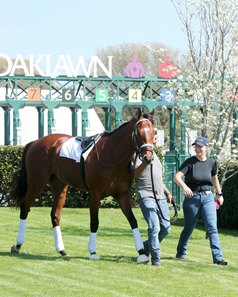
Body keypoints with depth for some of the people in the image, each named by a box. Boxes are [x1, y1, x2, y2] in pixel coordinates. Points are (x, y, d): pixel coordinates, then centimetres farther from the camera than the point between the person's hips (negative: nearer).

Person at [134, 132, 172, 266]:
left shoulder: (155, 155, 23)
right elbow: (136, 174, -19)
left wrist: (167, 192, 22)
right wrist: (145, 162, -35)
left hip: (160, 198, 8)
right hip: (147, 197, -8)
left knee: (166, 228, 5)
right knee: (154, 227, -16)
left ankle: (146, 247, 25)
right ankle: (156, 260, -12)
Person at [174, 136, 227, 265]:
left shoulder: (212, 163, 2)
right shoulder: (190, 162, -9)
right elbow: (177, 177, -18)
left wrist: (219, 194, 26)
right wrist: (184, 187, -37)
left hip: (208, 198, 2)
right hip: (192, 198, -2)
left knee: (212, 227, -9)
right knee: (189, 228, 10)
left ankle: (218, 257, -14)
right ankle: (181, 252, 30)